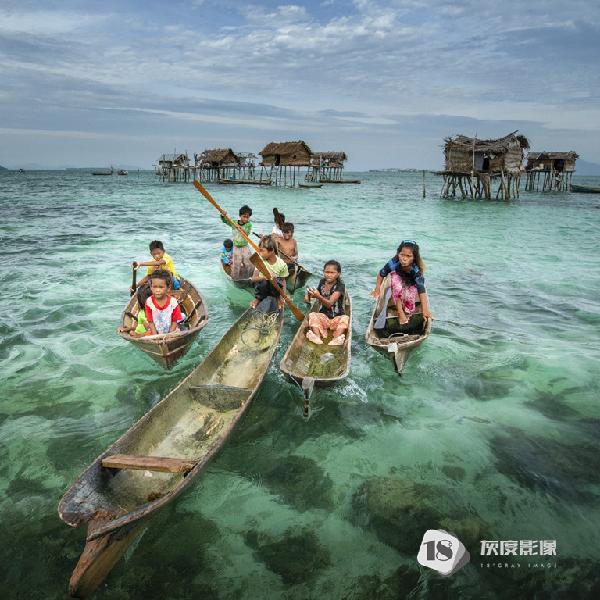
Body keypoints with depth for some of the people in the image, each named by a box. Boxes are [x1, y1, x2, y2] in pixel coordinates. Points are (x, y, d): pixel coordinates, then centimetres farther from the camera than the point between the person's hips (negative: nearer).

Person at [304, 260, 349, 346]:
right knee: (312, 315, -22)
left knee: (345, 318, -32)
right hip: (324, 316, 4)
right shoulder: (322, 282, 5)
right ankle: (317, 337, -44)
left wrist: (319, 296, -40)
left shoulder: (340, 286, -11)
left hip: (337, 317, -4)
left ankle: (336, 339, -52)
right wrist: (309, 294, 2)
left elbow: (329, 303, -23)